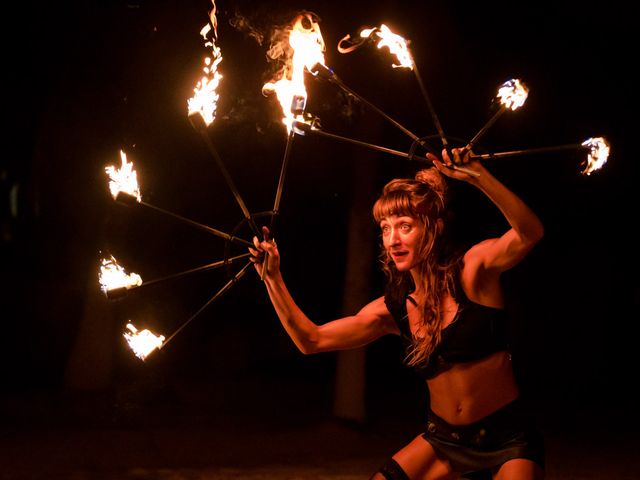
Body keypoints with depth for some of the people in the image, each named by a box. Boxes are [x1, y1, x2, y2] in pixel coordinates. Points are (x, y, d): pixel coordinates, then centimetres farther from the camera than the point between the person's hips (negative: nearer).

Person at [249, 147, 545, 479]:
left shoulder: (471, 270, -12)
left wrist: (478, 176, -42)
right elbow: (311, 340, 4)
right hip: (445, 439, 5)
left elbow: (529, 233, -31)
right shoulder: (394, 309, 1)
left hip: (509, 439, -5)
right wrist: (272, 277, -3)